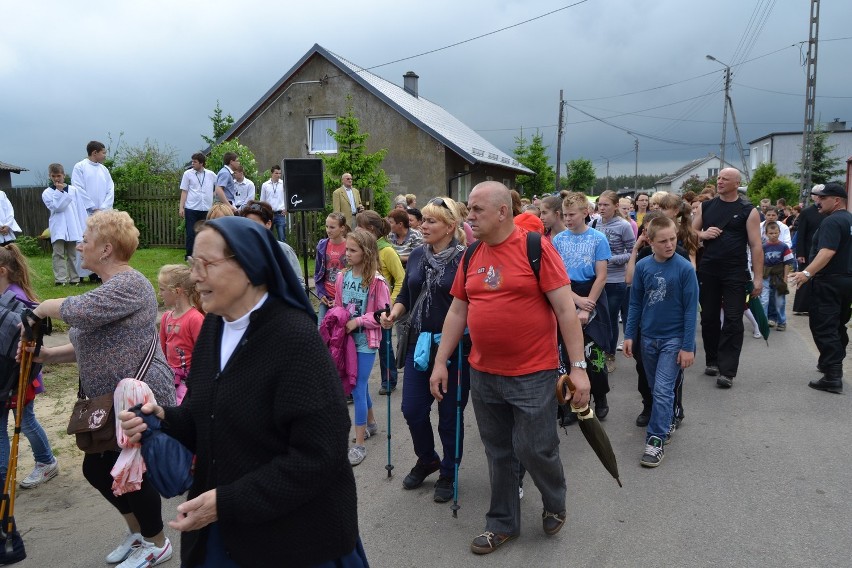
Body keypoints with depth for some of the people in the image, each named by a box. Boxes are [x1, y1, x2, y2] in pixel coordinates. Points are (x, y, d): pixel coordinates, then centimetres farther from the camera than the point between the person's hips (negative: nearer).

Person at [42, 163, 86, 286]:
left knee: (72, 254, 8)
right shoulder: (47, 193, 3)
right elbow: (56, 207, -12)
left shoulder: (73, 190, 7)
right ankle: (60, 279, -7)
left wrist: (83, 227, 4)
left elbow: (80, 209, 7)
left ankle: (74, 278, 13)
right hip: (58, 228, -2)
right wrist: (59, 191, -10)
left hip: (73, 227, 2)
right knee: (58, 254, -7)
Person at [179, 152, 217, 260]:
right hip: (191, 209, -1)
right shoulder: (188, 174, 3)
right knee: (191, 234, 0)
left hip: (206, 209, 1)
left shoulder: (211, 175, 6)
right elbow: (184, 192, 3)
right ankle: (189, 257, 8)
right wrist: (181, 207, -3)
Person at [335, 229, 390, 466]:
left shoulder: (376, 281, -14)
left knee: (357, 388, -5)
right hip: (347, 338, 6)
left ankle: (359, 444, 5)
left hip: (365, 341, -6)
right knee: (359, 384, 20)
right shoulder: (343, 277, 1)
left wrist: (357, 322, -17)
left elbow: (382, 314, -12)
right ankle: (370, 423, 43)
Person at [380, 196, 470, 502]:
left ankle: (448, 474, 30)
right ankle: (427, 459, 37)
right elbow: (406, 294, 15)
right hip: (419, 344, 5)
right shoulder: (417, 255, 6)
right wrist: (393, 314, -2)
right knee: (412, 409, 9)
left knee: (450, 414, 9)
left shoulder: (464, 258, -12)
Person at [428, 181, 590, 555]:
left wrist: (578, 366, -15)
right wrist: (440, 362, 10)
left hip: (532, 375, -5)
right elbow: (457, 312, 11)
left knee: (535, 449, 5)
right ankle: (502, 522, 33)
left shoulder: (536, 248, -11)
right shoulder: (471, 256, 5)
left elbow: (565, 309, -12)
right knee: (497, 452, 15)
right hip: (483, 374, 5)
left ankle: (555, 504, 36)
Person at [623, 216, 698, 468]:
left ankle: (656, 440, 0)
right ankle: (667, 423, 36)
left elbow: (690, 309, -11)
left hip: (673, 338, -4)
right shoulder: (643, 266, -3)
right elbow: (635, 303, 5)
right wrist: (629, 335, 3)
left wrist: (688, 346, -12)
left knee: (663, 389, -8)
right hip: (648, 337, 4)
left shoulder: (685, 268, -13)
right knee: (655, 388, 16)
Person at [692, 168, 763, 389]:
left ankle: (727, 371, -2)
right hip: (707, 271, 3)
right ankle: (712, 361, 25)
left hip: (735, 273, -3)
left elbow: (756, 245, -5)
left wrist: (758, 277, -10)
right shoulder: (705, 207, 7)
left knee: (733, 321, -4)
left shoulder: (748, 211, -2)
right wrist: (703, 234, -10)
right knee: (709, 318, 10)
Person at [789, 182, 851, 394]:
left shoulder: (832, 221, -16)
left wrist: (807, 272, -34)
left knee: (823, 327, -9)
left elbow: (827, 251, -28)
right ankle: (834, 364, 32)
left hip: (829, 281, -10)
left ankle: (832, 377, -13)